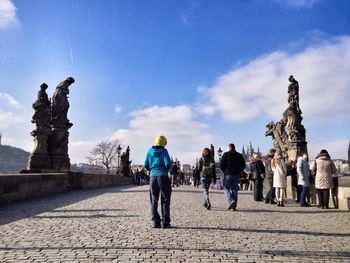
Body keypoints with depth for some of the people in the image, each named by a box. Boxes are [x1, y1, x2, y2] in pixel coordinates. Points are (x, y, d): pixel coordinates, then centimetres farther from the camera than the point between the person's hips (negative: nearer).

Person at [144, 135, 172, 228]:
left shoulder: (150, 151, 7)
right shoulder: (164, 151, -5)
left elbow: (146, 165, 6)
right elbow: (168, 164, -14)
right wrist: (167, 169, 8)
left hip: (153, 176, 3)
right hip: (163, 176, -3)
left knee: (154, 200, 11)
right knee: (165, 200, 6)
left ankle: (156, 222, 10)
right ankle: (165, 222, 5)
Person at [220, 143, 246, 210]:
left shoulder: (226, 154, -2)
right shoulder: (239, 155, 10)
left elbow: (221, 164, -6)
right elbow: (243, 165, 10)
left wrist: (224, 171, 9)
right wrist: (238, 171, 16)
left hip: (228, 174, -4)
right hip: (237, 175, 4)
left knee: (226, 188, 6)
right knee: (234, 189, 9)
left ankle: (231, 201, -14)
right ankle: (234, 205, 8)